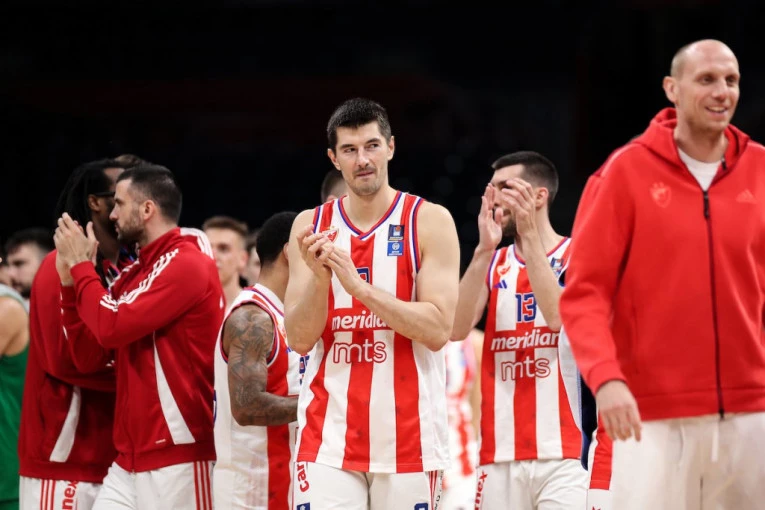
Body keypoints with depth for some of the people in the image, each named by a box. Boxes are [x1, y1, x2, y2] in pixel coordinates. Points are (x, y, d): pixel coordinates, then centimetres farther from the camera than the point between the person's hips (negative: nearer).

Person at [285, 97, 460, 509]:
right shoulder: (311, 226, 8)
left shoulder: (429, 221, -1)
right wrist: (320, 278, -14)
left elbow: (438, 330, -10)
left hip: (408, 434, -1)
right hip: (329, 434, 1)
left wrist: (359, 286, -19)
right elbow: (299, 340, 4)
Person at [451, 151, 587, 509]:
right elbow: (457, 329, -2)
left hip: (560, 453, -5)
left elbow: (558, 316, -18)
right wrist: (484, 250, -11)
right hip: (500, 453, 5)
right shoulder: (493, 265, 15)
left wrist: (529, 236, -19)